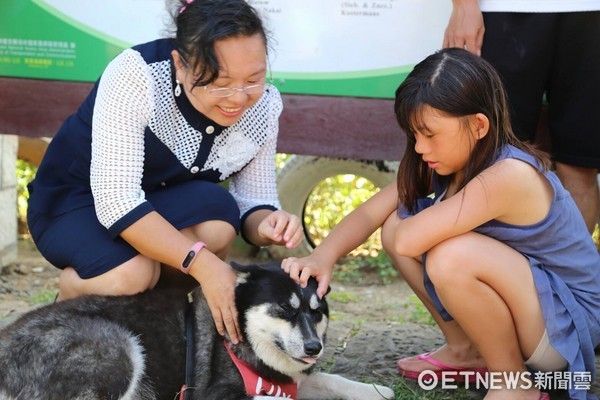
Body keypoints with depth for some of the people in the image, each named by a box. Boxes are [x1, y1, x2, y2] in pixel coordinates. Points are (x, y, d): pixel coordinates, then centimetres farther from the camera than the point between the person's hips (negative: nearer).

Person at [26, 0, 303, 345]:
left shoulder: (263, 106, -15)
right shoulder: (135, 76, -31)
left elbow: (254, 202, -8)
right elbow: (115, 199, -34)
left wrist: (267, 225, -33)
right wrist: (201, 261, -44)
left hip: (169, 205, 4)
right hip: (75, 200, -4)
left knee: (217, 213, -31)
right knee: (132, 274, -35)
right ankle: (68, 303, 0)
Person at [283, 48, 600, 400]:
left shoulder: (509, 176, -31)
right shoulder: (443, 162, -4)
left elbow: (408, 240, -36)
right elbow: (370, 213, -4)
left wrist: (410, 223, -12)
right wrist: (322, 257, -22)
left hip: (570, 323, -8)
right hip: (516, 295, 8)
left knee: (452, 257, -34)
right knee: (397, 224, -2)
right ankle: (466, 350, 10)